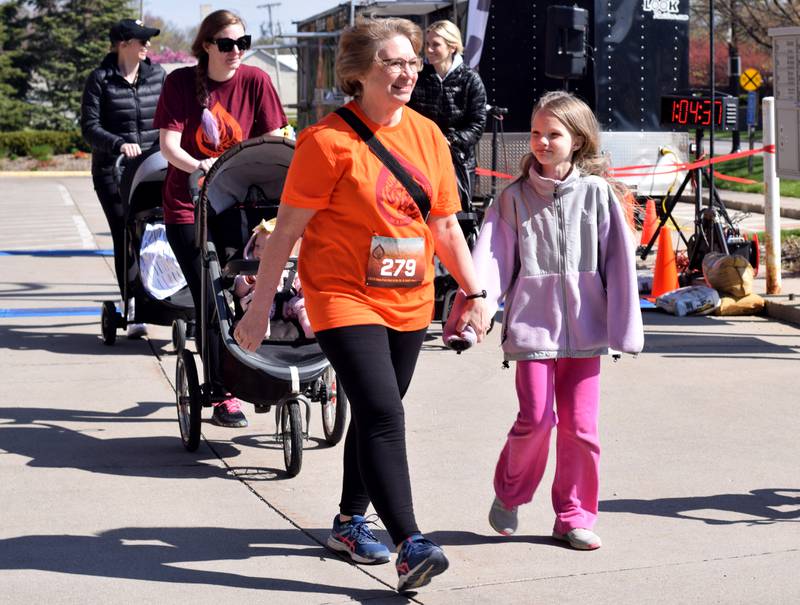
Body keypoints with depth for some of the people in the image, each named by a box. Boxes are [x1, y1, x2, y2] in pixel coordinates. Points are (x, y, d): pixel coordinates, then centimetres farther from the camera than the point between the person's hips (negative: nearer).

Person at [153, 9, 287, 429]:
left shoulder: (255, 81, -2)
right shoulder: (180, 83, -6)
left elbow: (274, 141, -1)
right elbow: (168, 145, -13)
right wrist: (199, 167, -31)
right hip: (188, 207, -2)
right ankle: (222, 396, -3)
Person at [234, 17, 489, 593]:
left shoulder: (428, 136, 6)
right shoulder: (329, 140, -11)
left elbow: (445, 226, 14)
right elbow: (287, 228, -9)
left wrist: (474, 292, 12)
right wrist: (260, 306, -8)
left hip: (409, 303, 6)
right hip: (344, 298, -6)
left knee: (376, 416, 15)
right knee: (382, 415, -16)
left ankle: (351, 522, 32)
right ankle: (410, 545, -16)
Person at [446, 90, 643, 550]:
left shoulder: (598, 193, 3)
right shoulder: (516, 198, 4)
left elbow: (620, 263, 2)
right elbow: (491, 257, -3)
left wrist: (625, 329, -2)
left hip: (585, 327, 1)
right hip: (532, 325, -1)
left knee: (580, 425, 2)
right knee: (536, 418, -7)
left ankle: (575, 516, 16)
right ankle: (509, 494, 19)